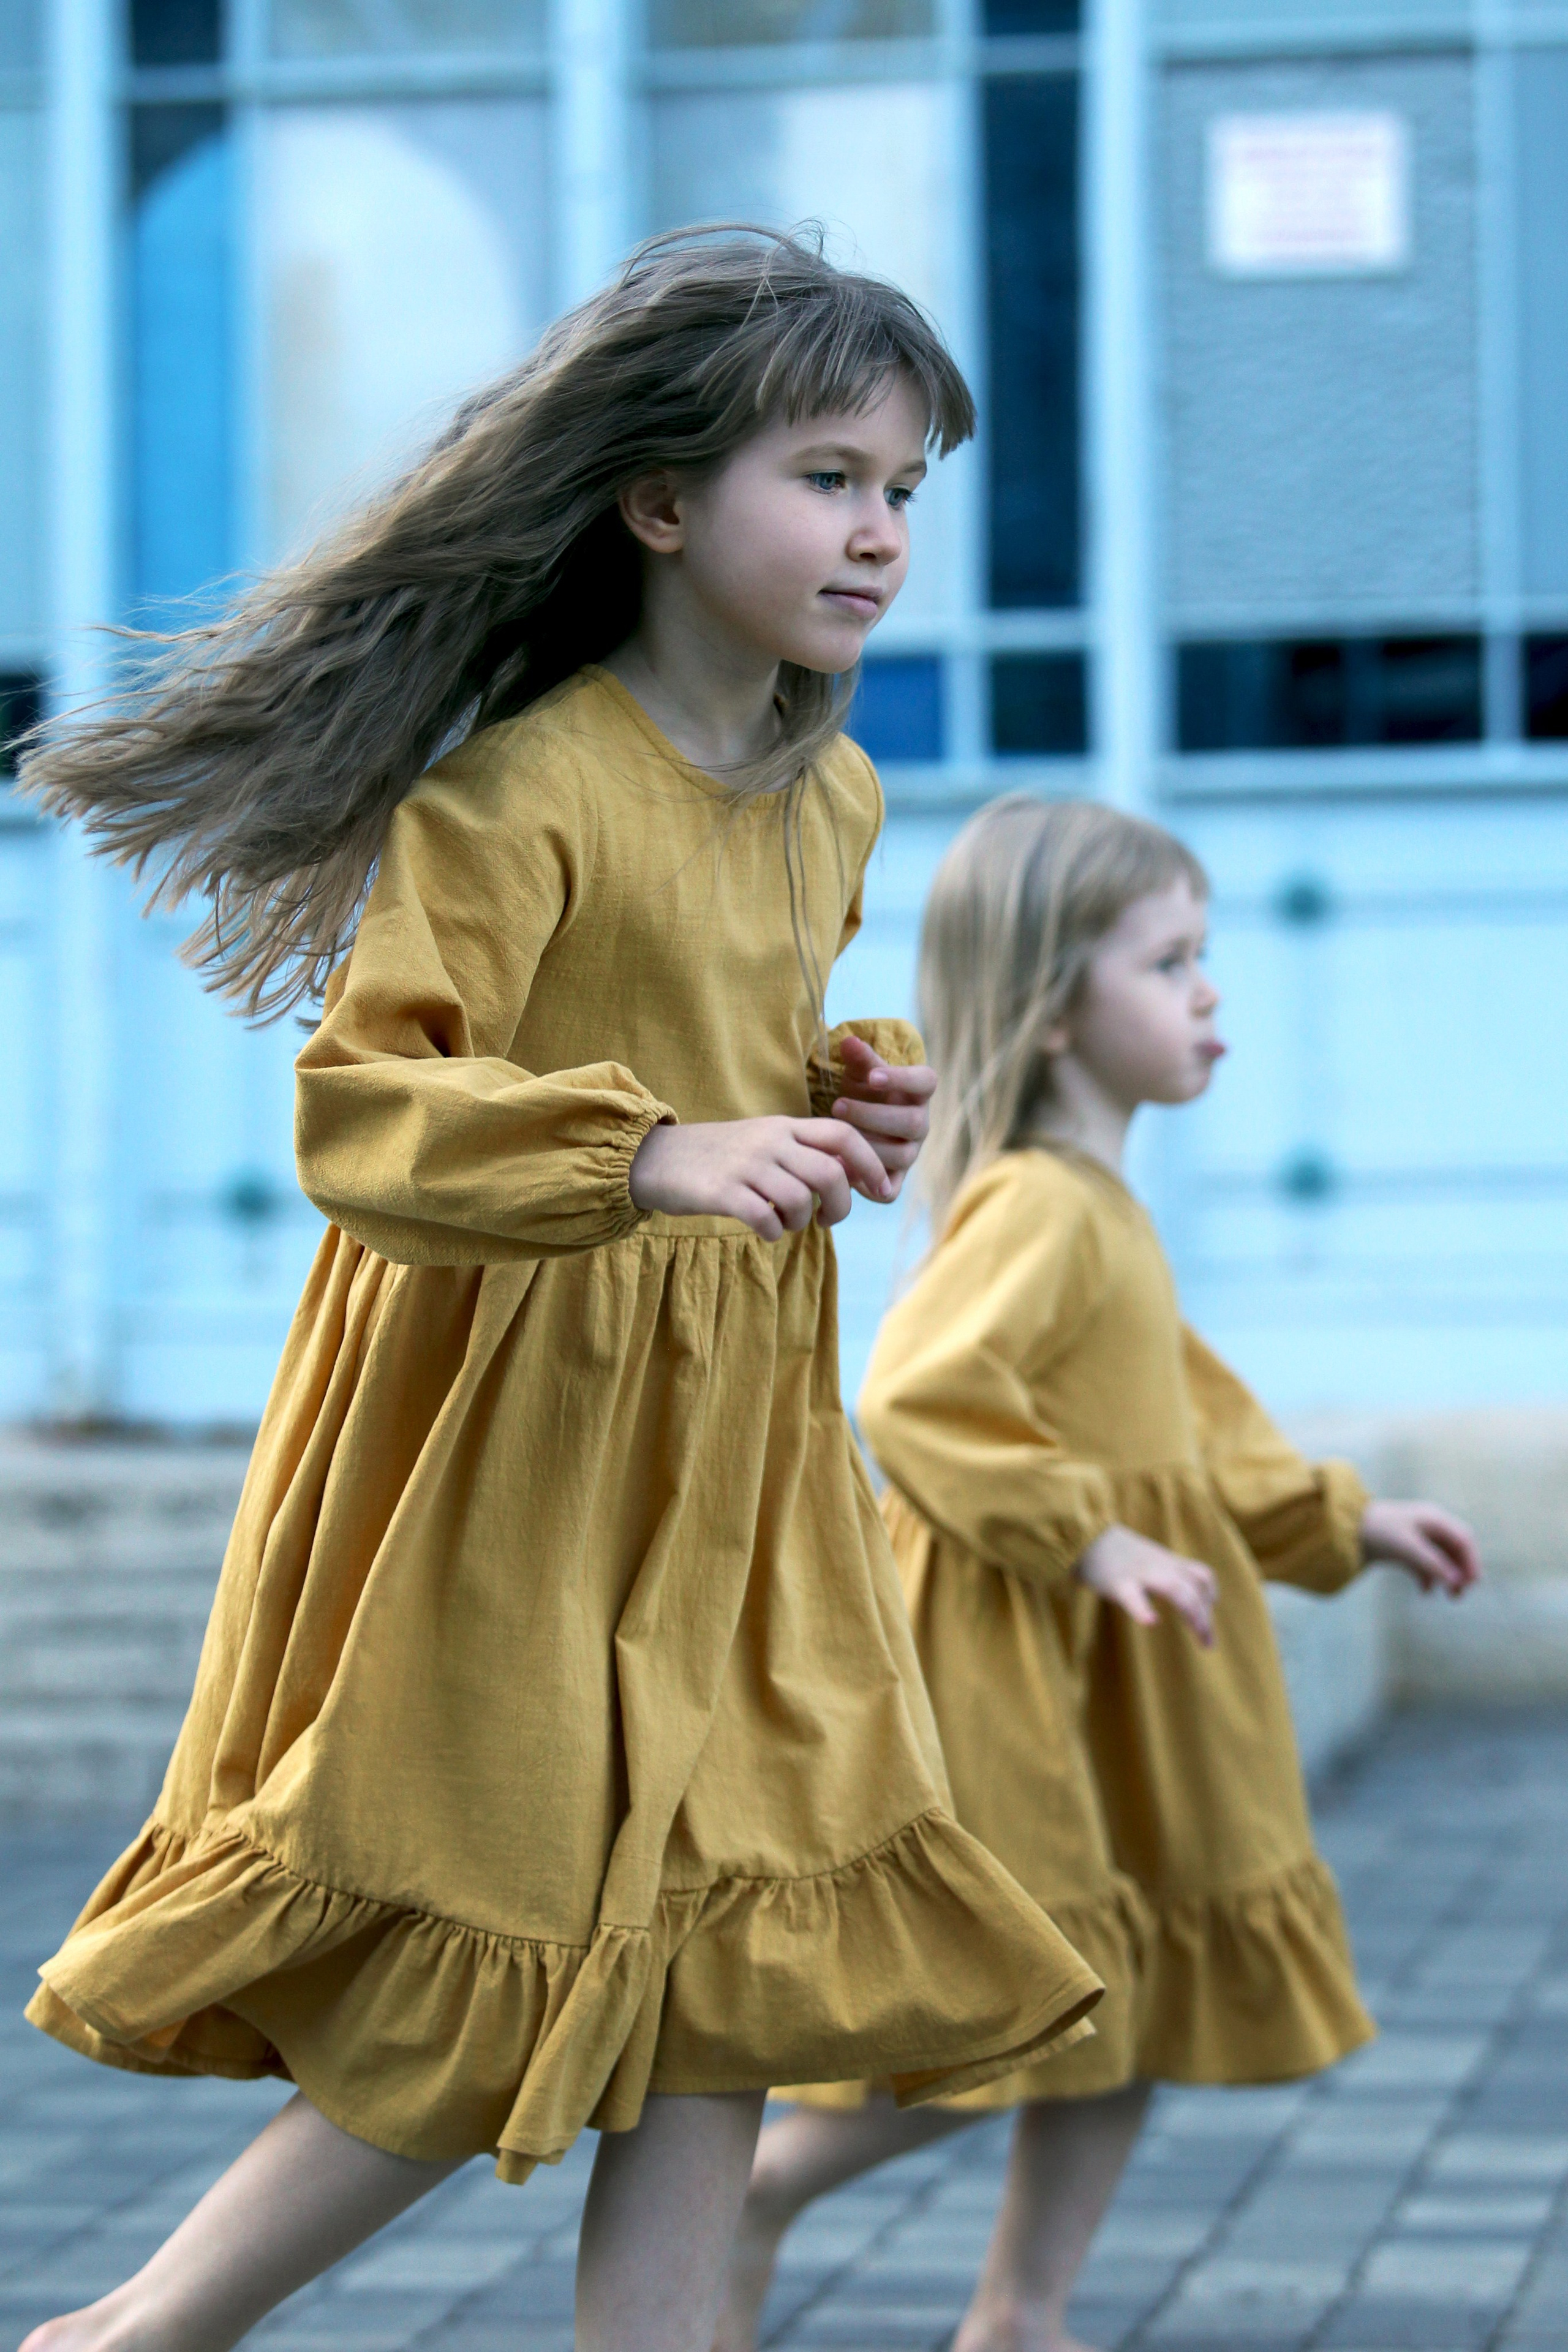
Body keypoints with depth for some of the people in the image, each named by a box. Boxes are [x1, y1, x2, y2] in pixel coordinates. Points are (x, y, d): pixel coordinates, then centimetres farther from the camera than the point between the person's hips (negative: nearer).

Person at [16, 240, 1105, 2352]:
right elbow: (361, 1113, -24)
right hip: (518, 1429, -8)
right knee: (503, 1998, -2)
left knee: (730, 1969, 5)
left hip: (733, 1437, 8)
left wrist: (850, 1102, 4)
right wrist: (653, 1157, -35)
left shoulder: (835, 798, 9)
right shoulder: (521, 791, -17)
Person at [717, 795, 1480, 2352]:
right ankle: (739, 2199, 10)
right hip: (1023, 1677, -10)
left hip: (1121, 1695, 10)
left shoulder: (1100, 1209, 15)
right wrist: (1090, 1541, -28)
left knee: (1140, 2008, 12)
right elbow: (917, 1400, -29)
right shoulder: (1034, 1206, -18)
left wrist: (1341, 1523, 21)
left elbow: (1188, 1423, 24)